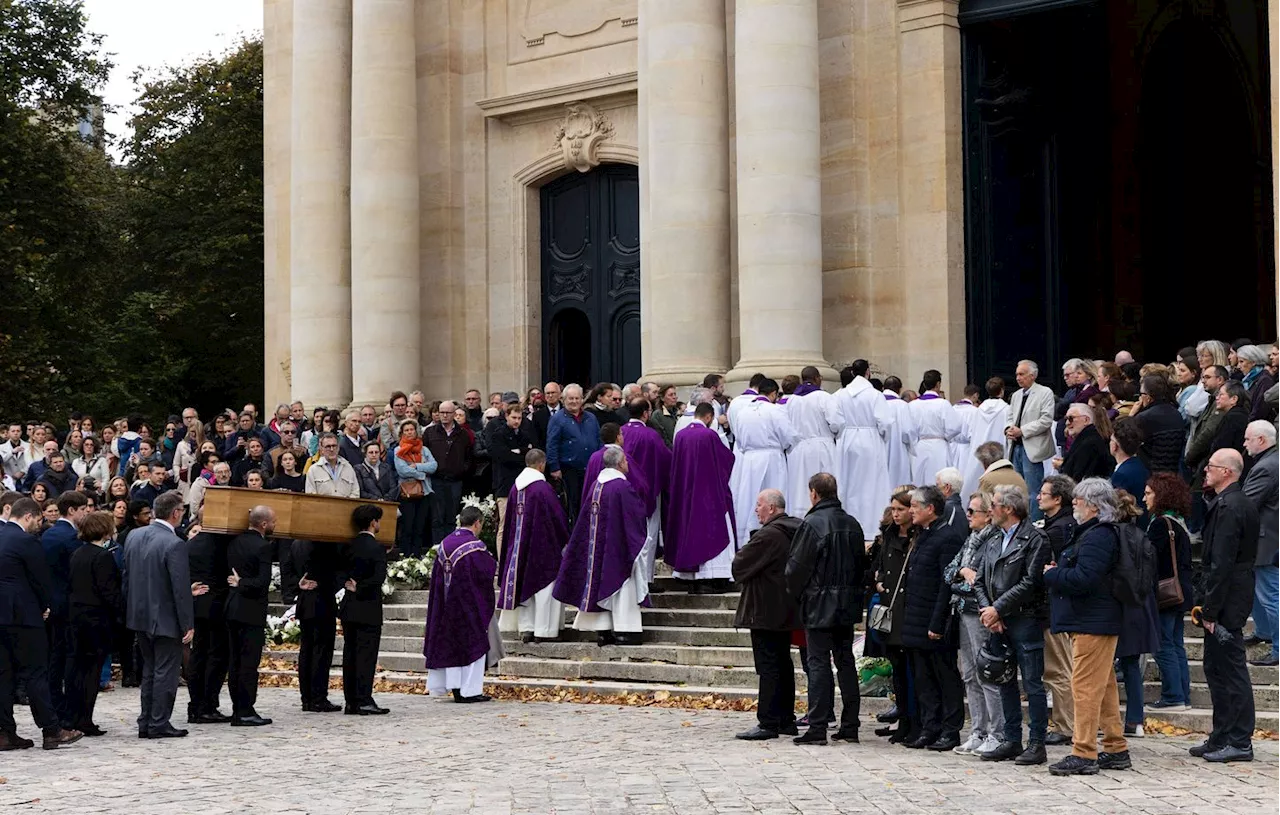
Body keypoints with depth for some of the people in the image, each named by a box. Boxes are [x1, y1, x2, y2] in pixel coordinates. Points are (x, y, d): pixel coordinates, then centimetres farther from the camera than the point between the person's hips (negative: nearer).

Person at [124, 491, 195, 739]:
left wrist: (129, 611, 18)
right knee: (166, 672, 2)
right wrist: (188, 624, -13)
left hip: (139, 614, 7)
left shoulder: (134, 536, 3)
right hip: (166, 619, -7)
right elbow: (181, 589, -19)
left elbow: (126, 576, 10)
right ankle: (159, 725, 5)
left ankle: (146, 723, 20)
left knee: (149, 670, 17)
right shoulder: (174, 545, -20)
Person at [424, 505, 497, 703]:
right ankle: (470, 690, 1)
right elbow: (488, 572, -15)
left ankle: (454, 686, 15)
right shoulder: (475, 546, -17)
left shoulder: (445, 543, 4)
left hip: (448, 603, 7)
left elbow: (437, 575, 9)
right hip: (471, 603, -6)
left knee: (452, 644, 13)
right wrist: (493, 562, 5)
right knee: (473, 642, 1)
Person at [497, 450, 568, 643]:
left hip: (519, 545, 6)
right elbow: (557, 516, -12)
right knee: (544, 585, 2)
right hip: (543, 545, -6)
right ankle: (544, 630, 3)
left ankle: (525, 628, 13)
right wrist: (565, 540, 2)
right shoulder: (542, 487, -17)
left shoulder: (515, 487, 2)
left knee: (524, 583, 13)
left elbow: (509, 519, 11)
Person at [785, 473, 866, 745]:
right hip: (847, 605, 7)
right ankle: (850, 726, 13)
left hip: (819, 605, -6)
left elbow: (797, 566, -13)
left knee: (819, 663, -4)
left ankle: (817, 727, -4)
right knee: (846, 662, 10)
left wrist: (795, 593, 4)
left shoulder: (812, 524, -14)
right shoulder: (852, 524, 8)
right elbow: (861, 562, 14)